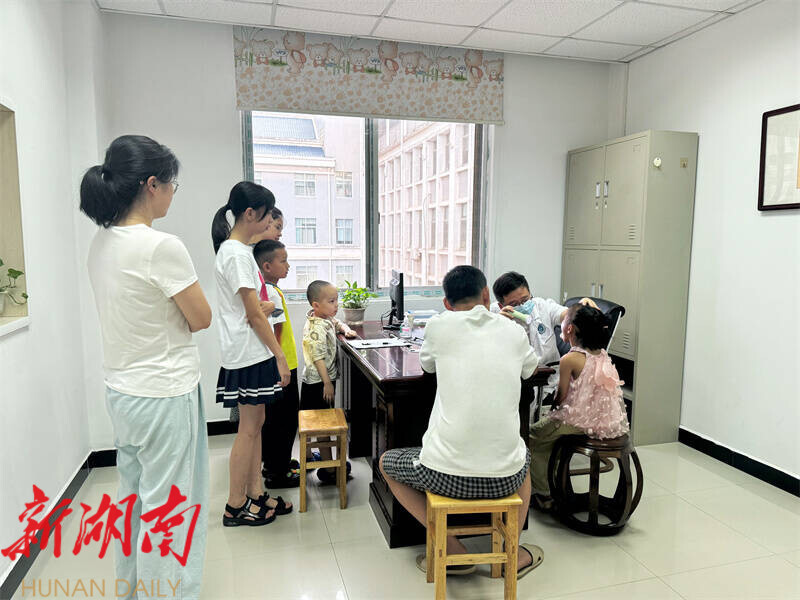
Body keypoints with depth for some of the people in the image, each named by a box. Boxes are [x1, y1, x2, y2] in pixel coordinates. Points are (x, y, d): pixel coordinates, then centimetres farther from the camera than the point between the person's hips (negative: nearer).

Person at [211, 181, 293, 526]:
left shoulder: (232, 248, 13)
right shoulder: (238, 254, -18)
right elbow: (254, 315, -18)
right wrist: (280, 356, -15)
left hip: (247, 353, 10)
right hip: (250, 354, -10)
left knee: (255, 423, 15)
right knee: (249, 428, 1)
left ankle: (255, 494, 26)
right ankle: (235, 507, 15)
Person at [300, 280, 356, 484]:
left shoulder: (326, 318, 6)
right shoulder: (317, 328, -24)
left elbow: (337, 322, 29)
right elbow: (318, 358, -26)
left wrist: (345, 329, 8)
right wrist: (328, 383, -25)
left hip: (311, 381, 10)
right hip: (319, 382, -10)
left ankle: (307, 456, 37)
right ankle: (329, 469, 6)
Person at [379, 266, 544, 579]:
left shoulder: (439, 325, -4)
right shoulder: (513, 331, 3)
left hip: (446, 475, -3)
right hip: (504, 477, 4)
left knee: (387, 462, 26)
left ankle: (453, 551, 19)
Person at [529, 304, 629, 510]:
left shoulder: (569, 359, -17)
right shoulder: (602, 354, 5)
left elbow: (561, 398, -11)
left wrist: (553, 411, 8)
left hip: (582, 423, -8)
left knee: (533, 436, 13)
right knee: (548, 428, 28)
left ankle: (544, 495, 20)